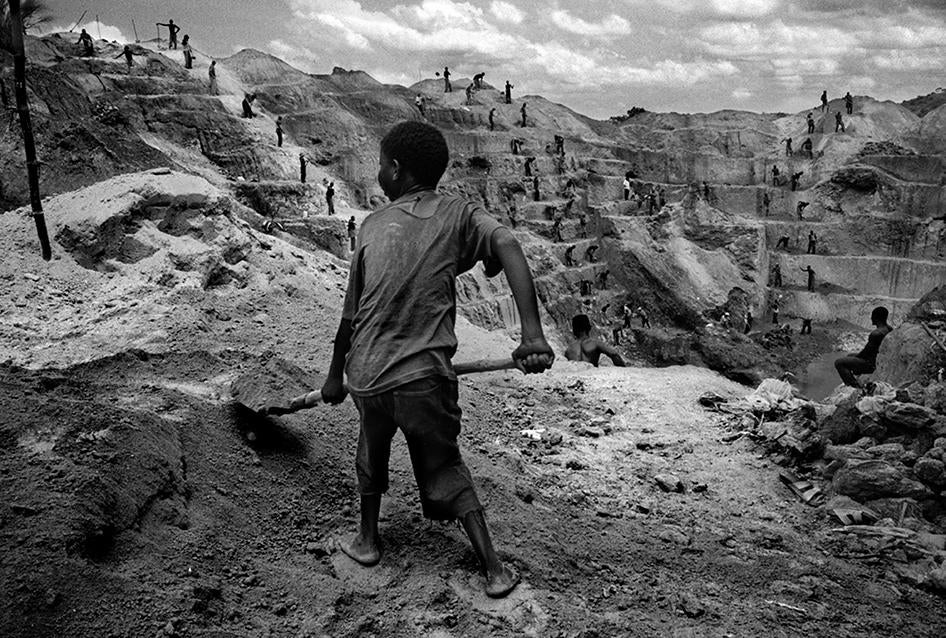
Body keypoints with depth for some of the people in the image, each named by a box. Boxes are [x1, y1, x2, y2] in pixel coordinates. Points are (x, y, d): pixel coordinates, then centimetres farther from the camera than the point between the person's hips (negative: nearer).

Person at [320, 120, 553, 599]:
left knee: (372, 456, 28)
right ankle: (493, 569, 13)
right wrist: (532, 332, -27)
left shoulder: (372, 225, 7)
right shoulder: (460, 215, 2)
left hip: (367, 374, 2)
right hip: (424, 375, -1)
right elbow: (508, 246, -19)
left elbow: (351, 314, 10)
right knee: (445, 469, 16)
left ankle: (367, 540, 42)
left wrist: (335, 375, 21)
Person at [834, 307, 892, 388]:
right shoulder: (889, 330, 2)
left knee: (839, 363, -10)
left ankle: (856, 386, -9)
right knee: (849, 356, 29)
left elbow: (867, 351, -21)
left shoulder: (876, 334, -28)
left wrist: (856, 356, -1)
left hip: (873, 364, -10)